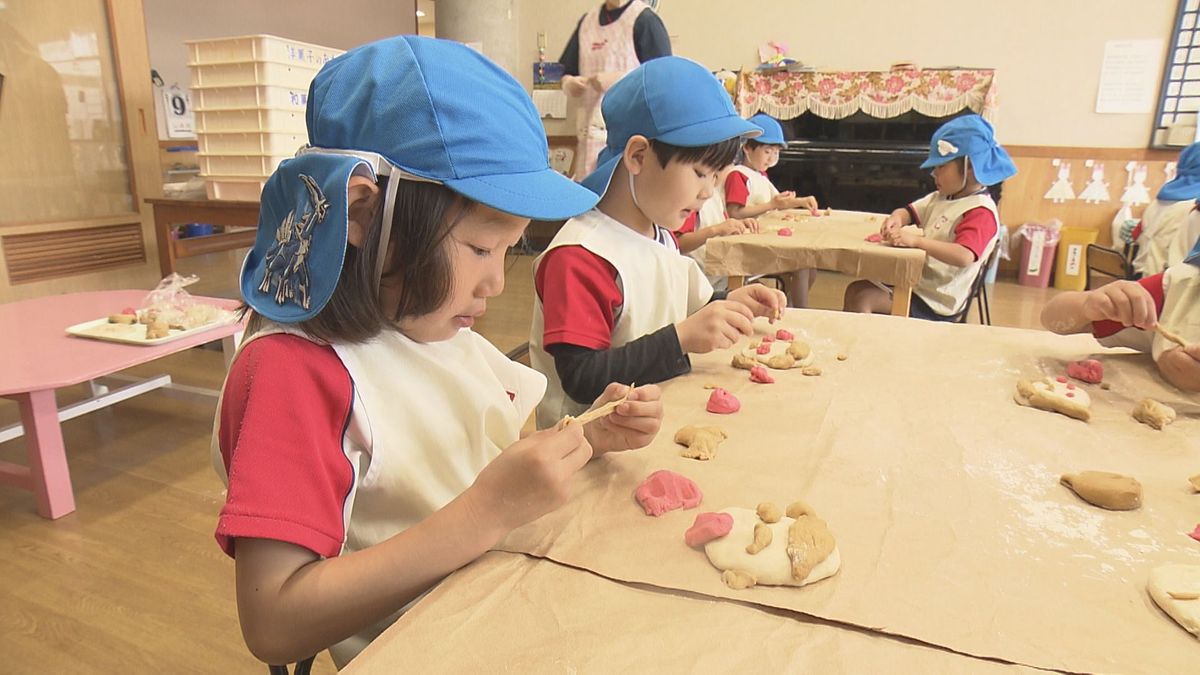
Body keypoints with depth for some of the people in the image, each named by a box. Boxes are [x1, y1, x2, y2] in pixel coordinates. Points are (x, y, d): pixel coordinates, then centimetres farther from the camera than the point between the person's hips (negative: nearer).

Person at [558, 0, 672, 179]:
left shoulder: (644, 19, -4)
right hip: (591, 131, 6)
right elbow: (567, 71, 20)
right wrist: (569, 83, -3)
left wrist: (617, 79, -18)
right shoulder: (587, 21, 14)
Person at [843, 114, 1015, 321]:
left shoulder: (981, 212, -20)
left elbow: (964, 256, -34)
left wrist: (916, 240, -37)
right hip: (918, 282, 9)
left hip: (935, 301, -9)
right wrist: (896, 219, -11)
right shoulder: (943, 198, 8)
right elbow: (910, 212, 14)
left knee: (862, 301, -19)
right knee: (856, 289, 6)